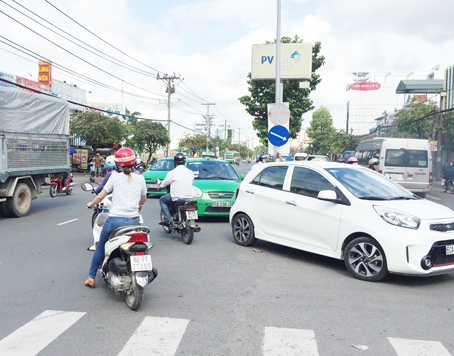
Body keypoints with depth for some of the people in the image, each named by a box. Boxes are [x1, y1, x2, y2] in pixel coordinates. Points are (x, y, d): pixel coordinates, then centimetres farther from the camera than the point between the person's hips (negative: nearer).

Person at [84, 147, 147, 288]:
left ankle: (91, 278, 28)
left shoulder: (115, 177, -1)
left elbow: (100, 197, 3)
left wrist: (91, 204, 23)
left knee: (100, 247, 20)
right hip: (133, 220, 1)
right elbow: (144, 199, 19)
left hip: (115, 219, -1)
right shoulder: (140, 179, 5)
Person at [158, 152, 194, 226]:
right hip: (189, 197, 5)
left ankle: (168, 219, 4)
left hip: (177, 197, -5)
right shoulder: (190, 172, 5)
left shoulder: (172, 172, -6)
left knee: (162, 200, 18)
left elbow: (165, 183, 6)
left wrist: (160, 186, 29)